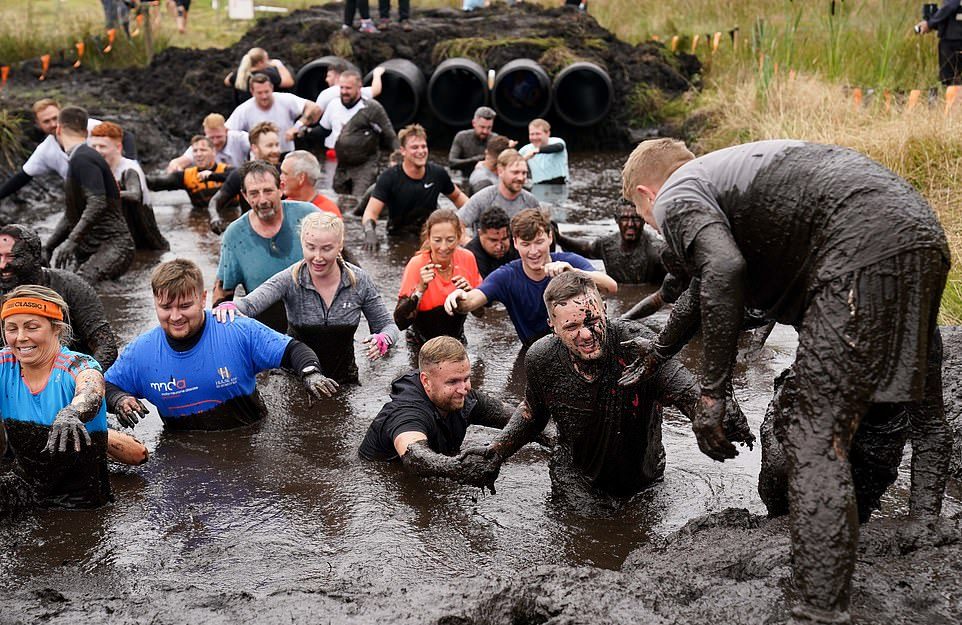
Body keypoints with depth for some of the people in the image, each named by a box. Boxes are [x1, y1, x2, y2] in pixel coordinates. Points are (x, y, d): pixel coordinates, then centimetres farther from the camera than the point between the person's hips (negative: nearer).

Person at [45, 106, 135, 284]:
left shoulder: (82, 159, -11)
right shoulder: (77, 159, 21)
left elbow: (97, 203, -23)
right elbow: (71, 213, 26)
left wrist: (71, 241, -24)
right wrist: (47, 248, 20)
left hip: (114, 246, -10)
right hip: (88, 248, 10)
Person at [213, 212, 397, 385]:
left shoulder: (359, 280, -6)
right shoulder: (290, 280, -11)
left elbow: (386, 325, 4)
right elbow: (249, 305, -25)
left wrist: (382, 340, -20)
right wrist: (229, 307, -49)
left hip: (345, 380, 1)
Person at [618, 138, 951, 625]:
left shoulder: (676, 197, 5)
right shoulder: (719, 172, 33)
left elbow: (722, 273, -16)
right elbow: (703, 286, 44)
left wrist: (711, 393, -13)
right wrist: (656, 354, 55)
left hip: (865, 251, -10)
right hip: (923, 234, 10)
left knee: (815, 435, -12)